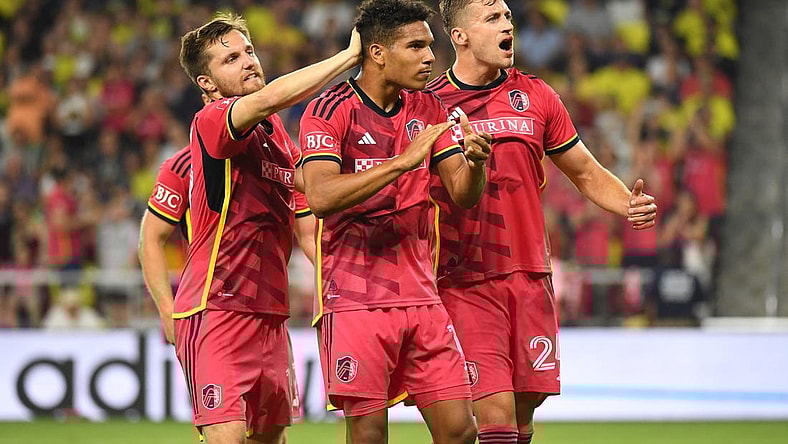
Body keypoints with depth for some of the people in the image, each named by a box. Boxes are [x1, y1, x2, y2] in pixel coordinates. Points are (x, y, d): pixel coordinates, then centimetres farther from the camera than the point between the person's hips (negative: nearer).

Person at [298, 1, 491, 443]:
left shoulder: (429, 110, 10)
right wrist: (404, 161, -26)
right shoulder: (329, 111, -8)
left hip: (421, 297, 5)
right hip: (355, 301, -5)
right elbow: (320, 198, -22)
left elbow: (463, 195, 7)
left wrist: (474, 163, -16)